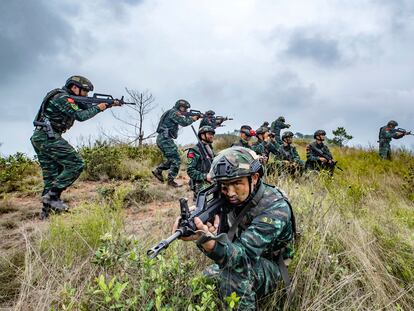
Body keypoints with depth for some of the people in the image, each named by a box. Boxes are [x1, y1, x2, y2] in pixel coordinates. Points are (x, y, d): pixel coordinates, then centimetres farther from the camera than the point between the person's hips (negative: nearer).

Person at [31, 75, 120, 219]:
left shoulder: (70, 99, 19)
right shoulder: (63, 97, -11)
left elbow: (85, 109, 19)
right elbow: (80, 115, -20)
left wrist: (109, 104, 13)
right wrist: (98, 108, -6)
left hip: (38, 138, 10)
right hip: (49, 137, -10)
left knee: (51, 174, 10)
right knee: (76, 164, -9)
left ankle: (46, 210, 11)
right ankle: (53, 196, -9)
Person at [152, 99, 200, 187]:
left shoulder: (172, 113, 23)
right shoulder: (174, 112, -8)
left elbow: (182, 122, 19)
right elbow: (184, 122, -17)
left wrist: (191, 117, 7)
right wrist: (192, 119, -1)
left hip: (162, 139, 10)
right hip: (165, 139, -10)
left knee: (172, 159, 18)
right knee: (176, 160, -9)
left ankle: (158, 170, 16)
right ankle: (170, 180, -6)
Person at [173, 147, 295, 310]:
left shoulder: (276, 209, -29)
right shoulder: (229, 198, -9)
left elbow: (242, 254, -38)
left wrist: (208, 240, -58)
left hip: (269, 268, -5)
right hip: (237, 264, 6)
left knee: (237, 266, -34)